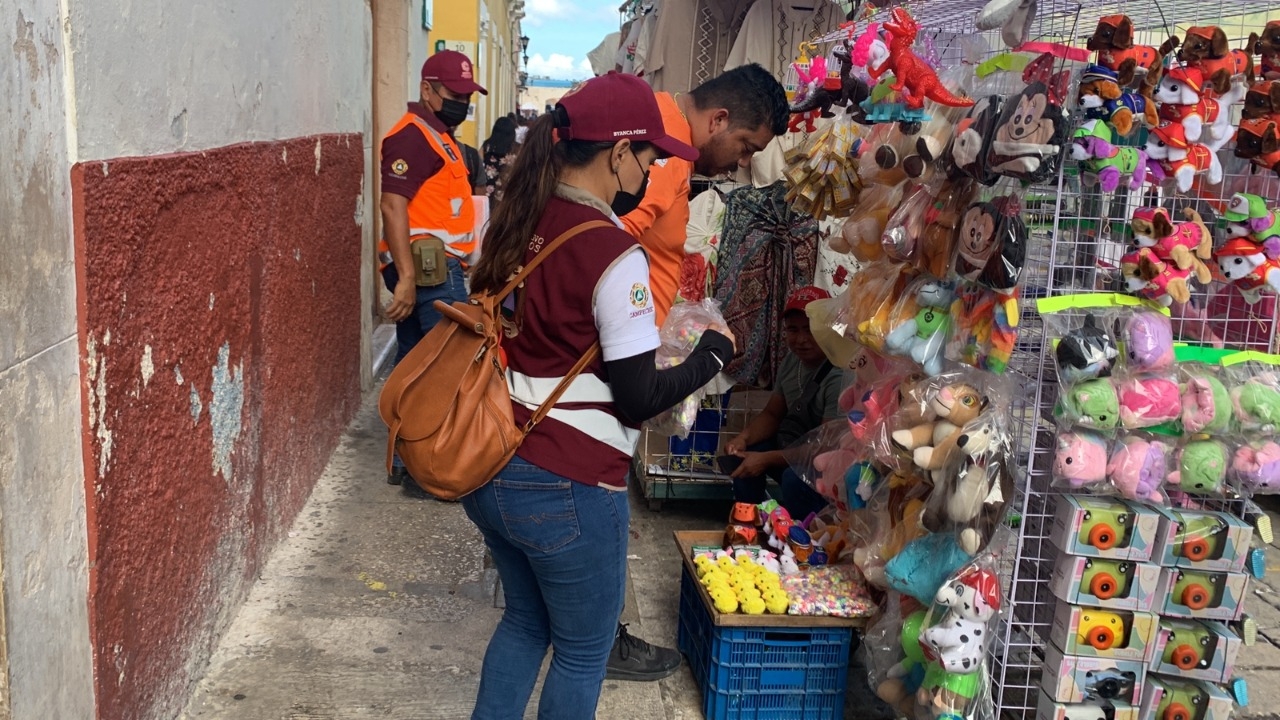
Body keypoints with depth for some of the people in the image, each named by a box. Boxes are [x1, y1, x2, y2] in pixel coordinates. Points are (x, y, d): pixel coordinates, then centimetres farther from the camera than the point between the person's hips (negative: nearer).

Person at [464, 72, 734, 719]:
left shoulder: (516, 222, 2)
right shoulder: (615, 255, -20)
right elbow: (638, 400, -17)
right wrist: (713, 353, -2)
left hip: (490, 471, 8)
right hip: (568, 490, -7)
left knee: (524, 620, 28)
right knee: (583, 652, 16)